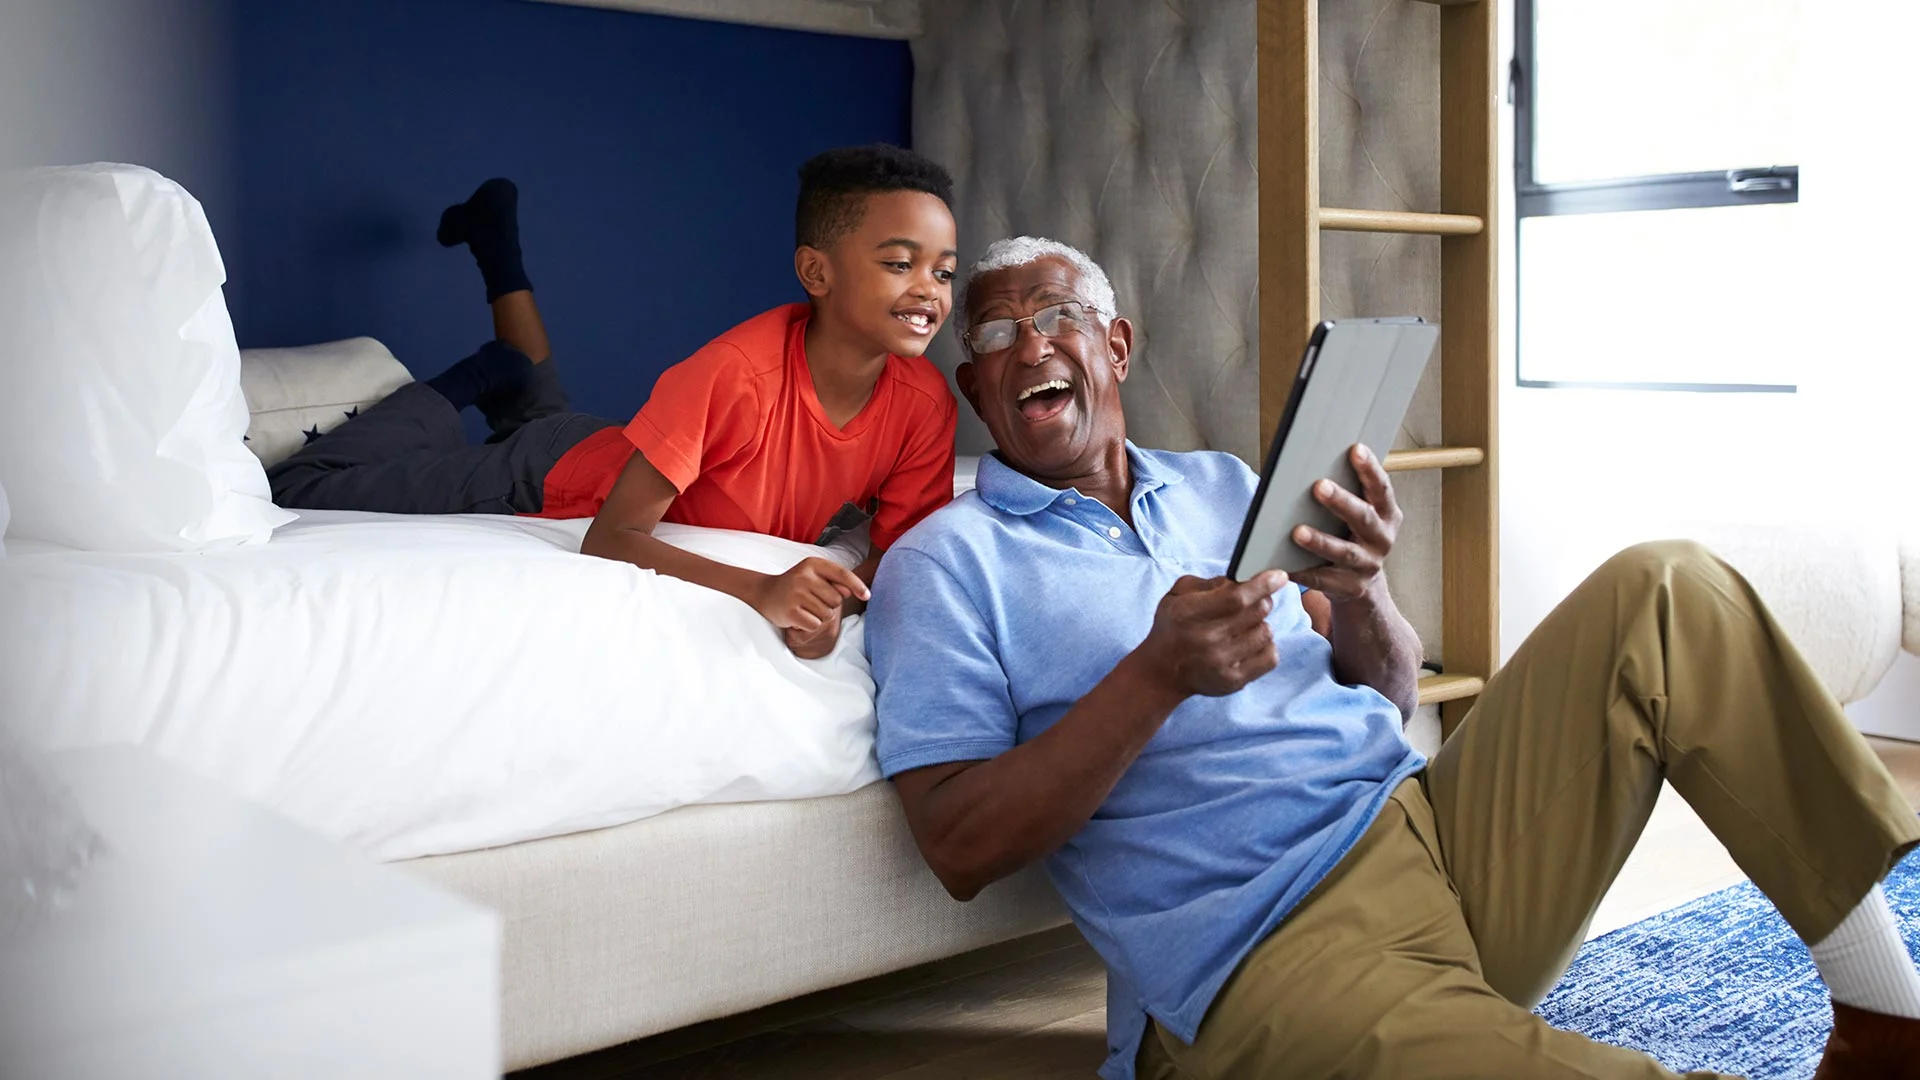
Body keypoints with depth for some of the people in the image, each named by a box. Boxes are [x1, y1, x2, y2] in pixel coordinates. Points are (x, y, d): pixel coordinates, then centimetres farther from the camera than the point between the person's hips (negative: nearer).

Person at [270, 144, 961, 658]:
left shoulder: (925, 401, -26)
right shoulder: (735, 371, -41)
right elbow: (607, 537, -39)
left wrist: (836, 599, -40)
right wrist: (759, 591, -56)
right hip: (561, 481, -5)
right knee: (294, 493, -2)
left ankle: (497, 243, 49)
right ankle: (472, 379, 15)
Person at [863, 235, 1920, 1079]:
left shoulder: (1222, 487, 20)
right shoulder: (944, 562, 3)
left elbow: (1390, 697, 19)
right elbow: (958, 848, -8)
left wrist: (1357, 591, -6)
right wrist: (1156, 677, -18)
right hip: (1265, 959, -7)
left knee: (1663, 592, -8)